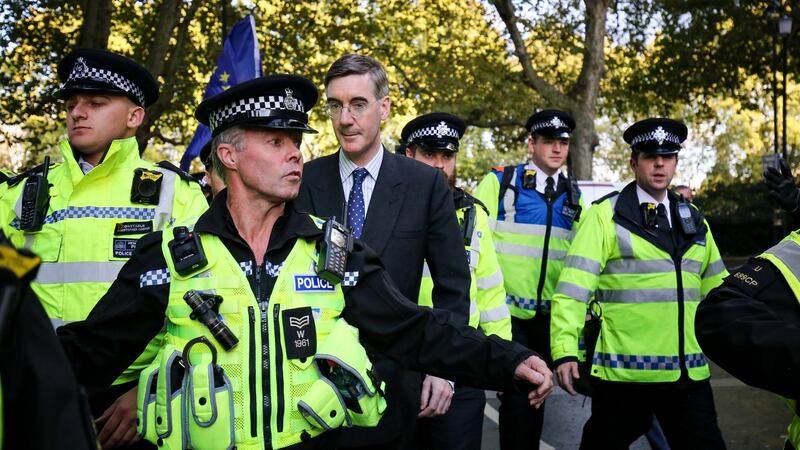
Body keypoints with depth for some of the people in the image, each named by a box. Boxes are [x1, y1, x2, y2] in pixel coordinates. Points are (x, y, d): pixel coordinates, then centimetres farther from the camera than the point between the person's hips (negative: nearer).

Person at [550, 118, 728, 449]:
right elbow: (574, 286, -11)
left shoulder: (693, 219, 14)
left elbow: (718, 289, 20)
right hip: (624, 373, -5)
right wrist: (565, 350, -19)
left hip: (689, 373, 5)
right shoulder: (606, 215, -4)